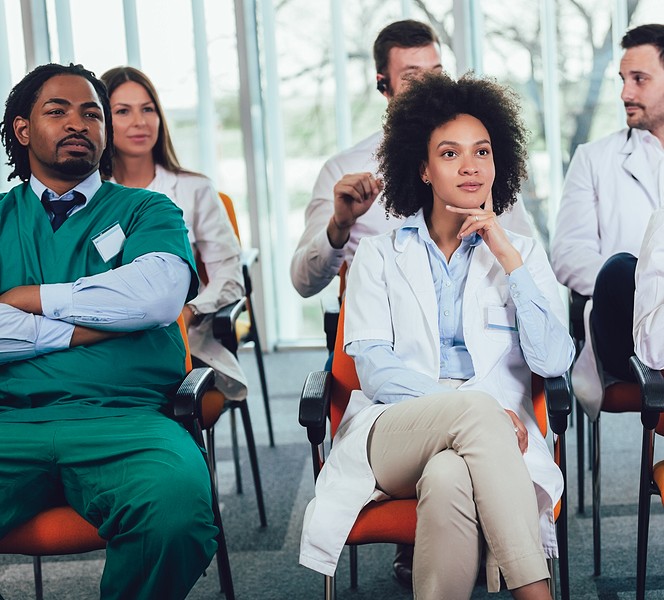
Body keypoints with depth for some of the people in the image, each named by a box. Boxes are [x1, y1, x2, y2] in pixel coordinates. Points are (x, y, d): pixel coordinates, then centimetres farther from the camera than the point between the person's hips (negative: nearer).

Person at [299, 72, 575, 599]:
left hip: (491, 439, 0)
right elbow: (373, 369, 1)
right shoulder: (379, 256, 16)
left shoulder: (523, 253, 18)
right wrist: (470, 403, -15)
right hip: (392, 435, 0)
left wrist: (507, 255, -4)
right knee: (475, 408, -36)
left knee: (447, 478, -38)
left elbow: (554, 362, 1)